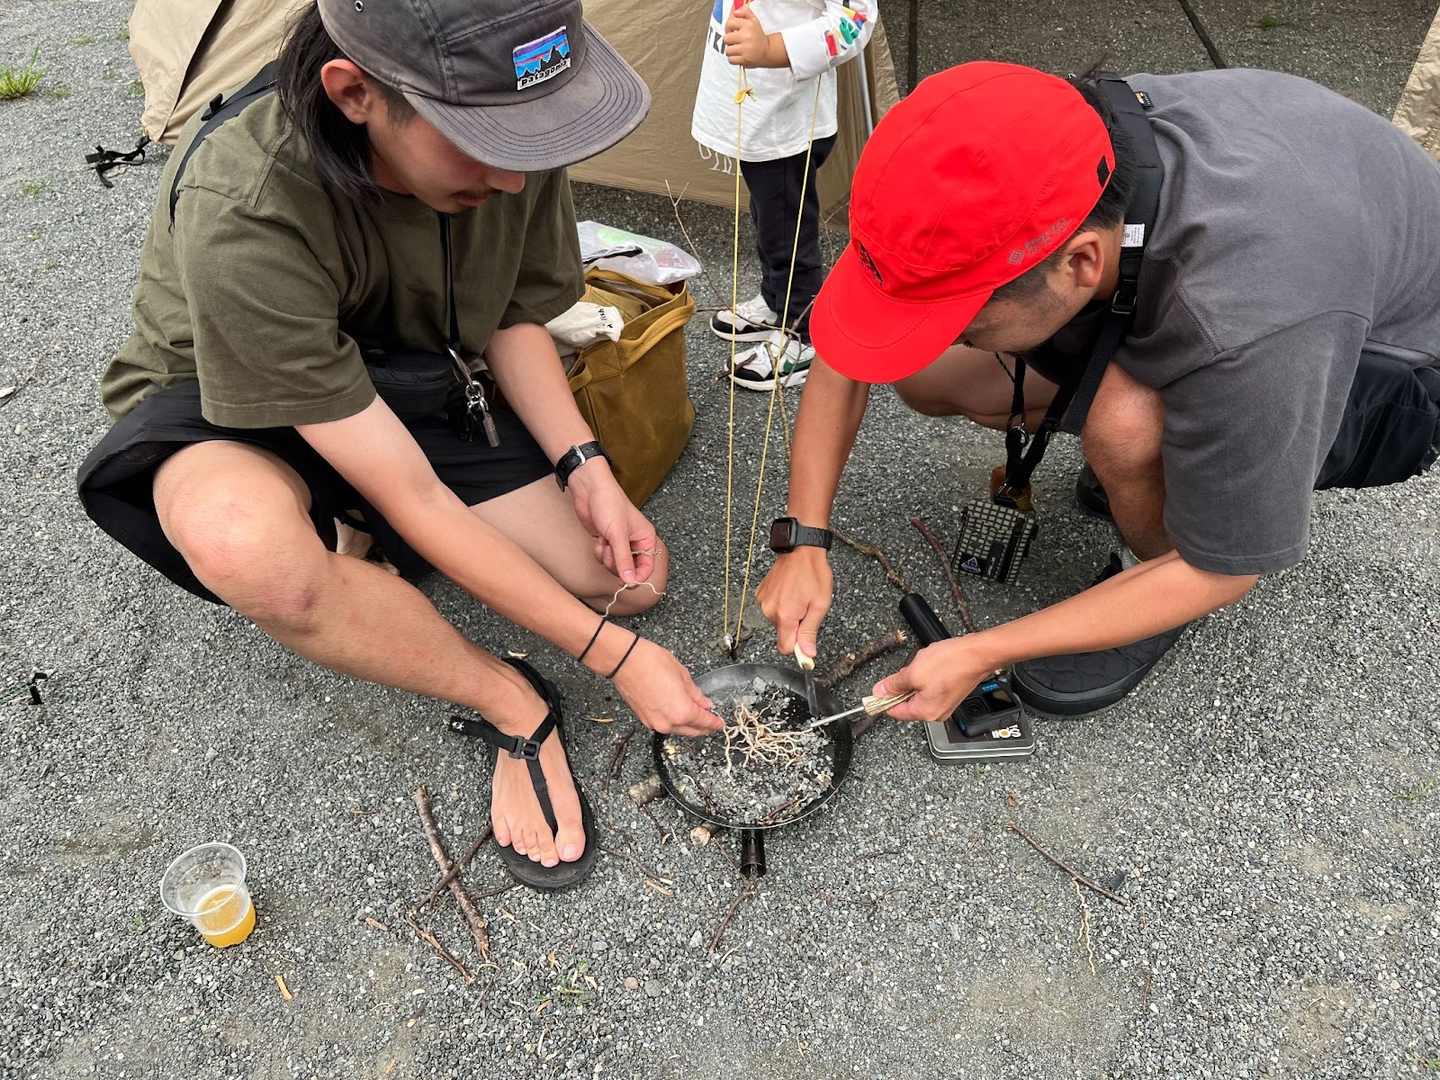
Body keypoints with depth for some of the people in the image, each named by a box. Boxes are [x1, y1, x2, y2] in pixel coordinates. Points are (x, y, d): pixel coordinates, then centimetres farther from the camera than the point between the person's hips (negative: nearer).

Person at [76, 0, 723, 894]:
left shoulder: (510, 147, -23)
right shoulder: (240, 217, -39)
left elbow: (515, 318, -2)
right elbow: (412, 498, -34)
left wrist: (584, 468, -17)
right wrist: (613, 656, -30)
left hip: (414, 389, 5)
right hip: (220, 411, -4)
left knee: (632, 578, -4)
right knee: (242, 538, -43)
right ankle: (513, 708, -16)